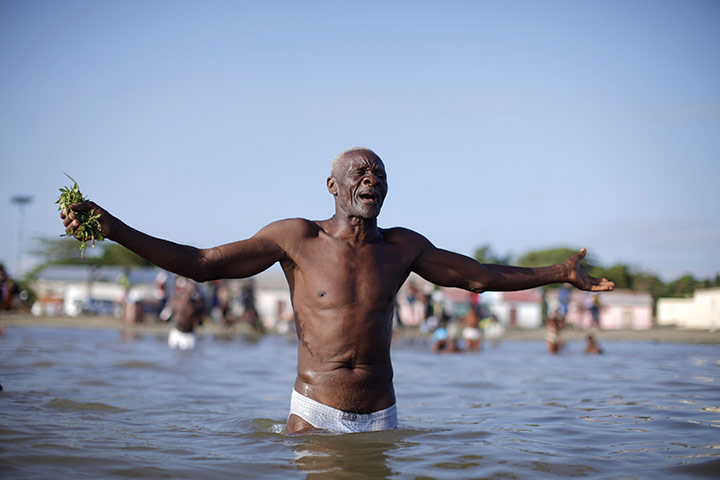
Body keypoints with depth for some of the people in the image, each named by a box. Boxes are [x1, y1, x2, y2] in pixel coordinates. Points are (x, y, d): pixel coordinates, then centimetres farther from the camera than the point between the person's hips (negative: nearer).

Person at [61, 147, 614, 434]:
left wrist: (560, 272, 17)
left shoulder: (403, 246, 5)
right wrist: (112, 227, -12)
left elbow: (478, 274, 17)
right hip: (314, 414, -2)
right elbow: (200, 263, -4)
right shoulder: (296, 237, -3)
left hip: (380, 417, 2)